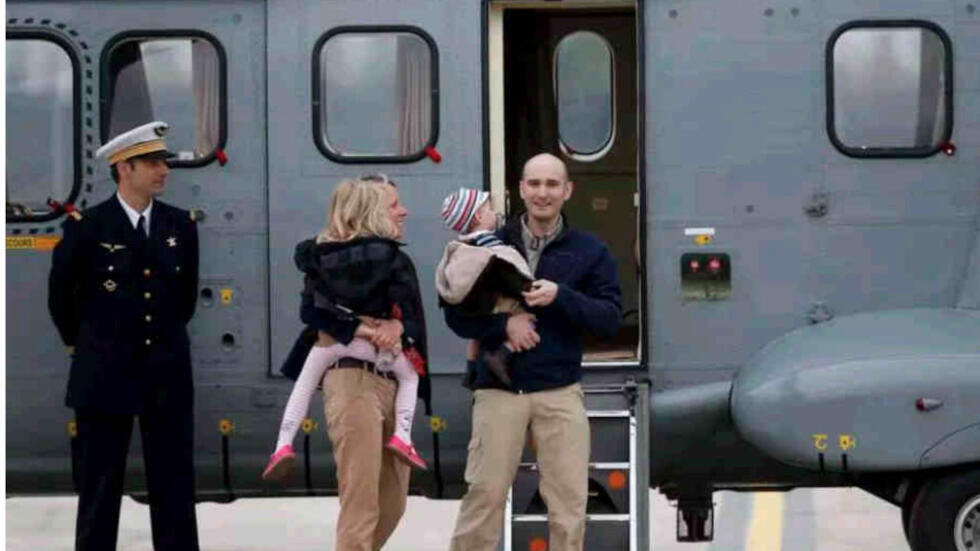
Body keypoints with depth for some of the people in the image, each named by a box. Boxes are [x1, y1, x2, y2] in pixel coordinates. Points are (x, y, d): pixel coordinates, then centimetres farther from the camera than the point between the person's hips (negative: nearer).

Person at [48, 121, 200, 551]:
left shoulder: (180, 224, 4)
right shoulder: (86, 226, -6)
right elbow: (61, 293, 6)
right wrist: (80, 342, 14)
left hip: (168, 374, 3)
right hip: (105, 375, -3)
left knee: (174, 484, 6)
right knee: (100, 487, 4)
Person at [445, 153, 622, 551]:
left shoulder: (589, 250, 6)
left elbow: (610, 319, -1)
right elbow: (456, 314, 5)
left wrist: (561, 296, -16)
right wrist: (503, 324, -12)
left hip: (561, 392, 0)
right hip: (498, 389, 0)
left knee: (569, 501, 2)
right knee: (484, 494, 0)